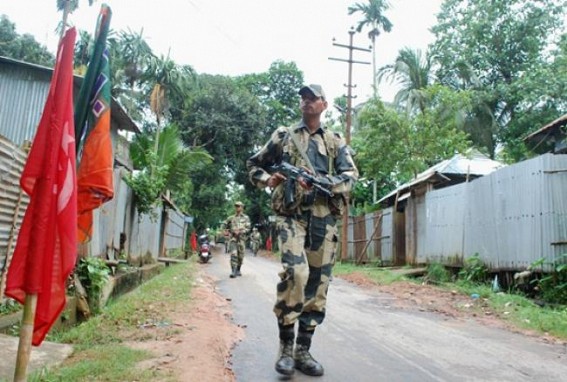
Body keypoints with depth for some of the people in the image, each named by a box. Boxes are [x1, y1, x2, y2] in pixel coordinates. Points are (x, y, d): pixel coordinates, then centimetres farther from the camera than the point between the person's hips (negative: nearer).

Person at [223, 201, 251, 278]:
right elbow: (225, 225, 24)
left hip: (241, 238, 0)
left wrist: (240, 232, -16)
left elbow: (248, 228, -2)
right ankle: (233, 271, -17)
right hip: (232, 238, 0)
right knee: (233, 254, -15)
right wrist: (228, 231, 8)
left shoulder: (246, 218, 6)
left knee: (240, 256, 5)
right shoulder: (231, 218, 11)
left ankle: (238, 270, 22)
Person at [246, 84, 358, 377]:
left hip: (324, 219, 3)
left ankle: (303, 350, 14)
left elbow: (351, 175, 2)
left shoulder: (336, 142, 15)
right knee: (295, 272, -21)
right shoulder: (283, 135, 13)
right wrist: (266, 179, -5)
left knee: (318, 282, 2)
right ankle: (286, 346, -5)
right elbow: (254, 164, 18)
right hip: (292, 215, -2)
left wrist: (321, 184, -15)